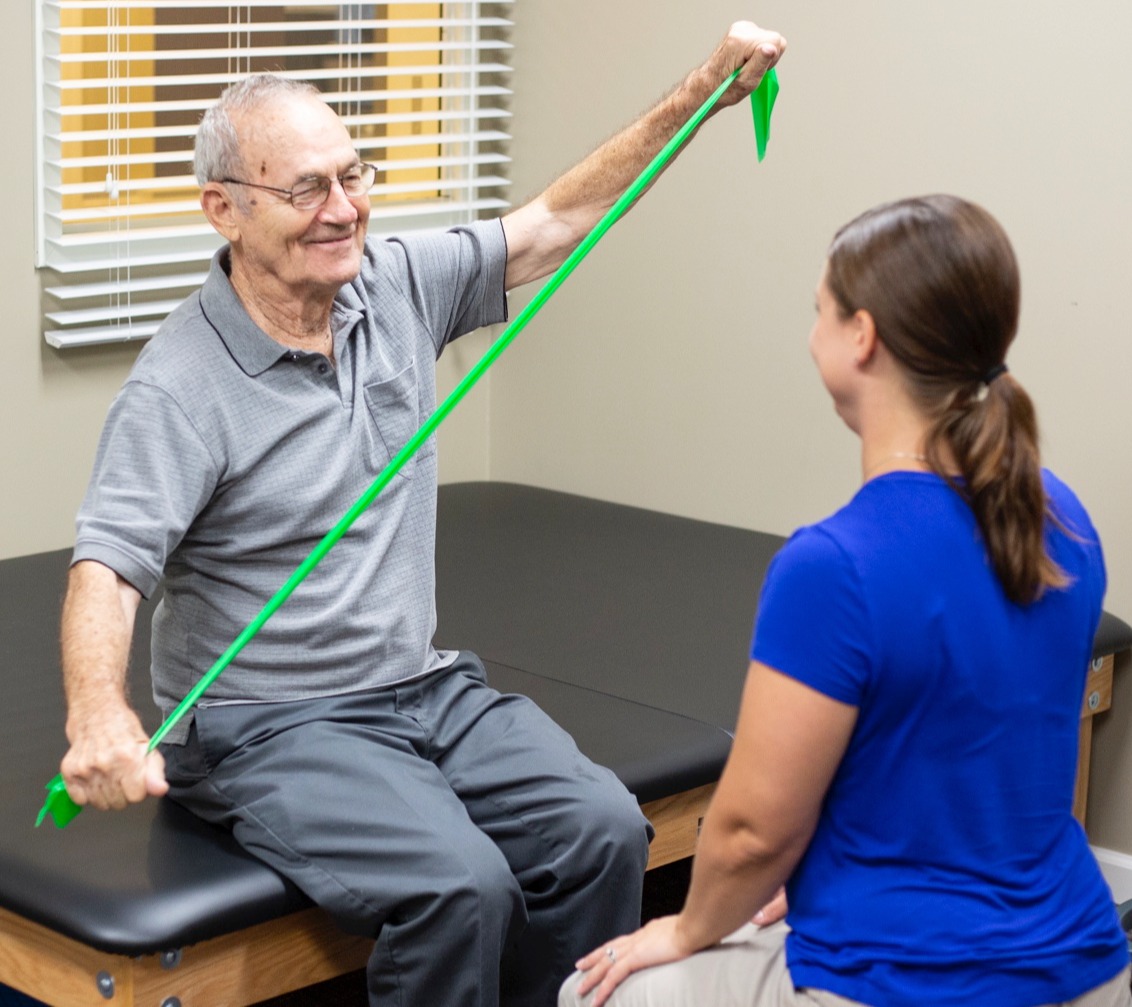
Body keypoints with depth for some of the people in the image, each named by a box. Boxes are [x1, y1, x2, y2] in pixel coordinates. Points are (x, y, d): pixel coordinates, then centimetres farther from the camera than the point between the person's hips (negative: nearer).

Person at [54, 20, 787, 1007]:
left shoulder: (398, 287, 3)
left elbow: (556, 221, 11)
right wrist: (98, 714, -46)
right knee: (460, 884, -28)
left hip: (426, 687, 6)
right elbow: (105, 570, -25)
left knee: (603, 832, -16)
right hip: (273, 729, -6)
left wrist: (704, 91, 5)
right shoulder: (179, 392, -16)